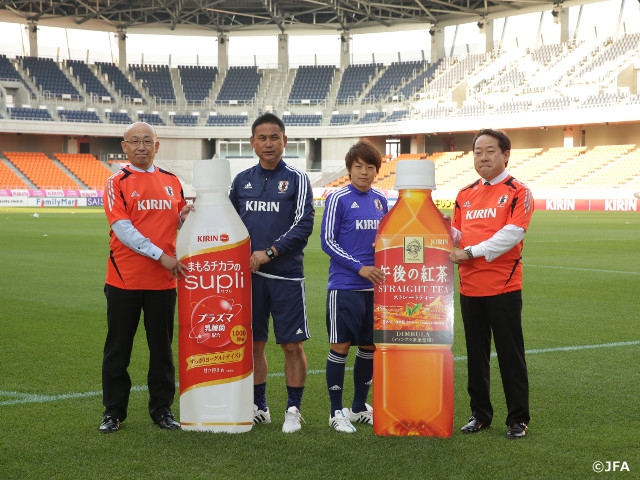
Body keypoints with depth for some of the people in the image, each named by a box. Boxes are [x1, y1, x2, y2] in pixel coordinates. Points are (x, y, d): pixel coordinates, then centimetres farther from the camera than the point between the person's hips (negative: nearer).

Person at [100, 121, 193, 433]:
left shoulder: (172, 182, 10)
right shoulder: (117, 183, -3)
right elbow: (123, 229, -13)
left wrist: (185, 217, -6)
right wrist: (161, 255, -17)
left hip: (164, 279, 3)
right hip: (124, 278, -3)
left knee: (162, 347, 9)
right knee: (118, 348, 4)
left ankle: (162, 409, 19)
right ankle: (113, 412, 14)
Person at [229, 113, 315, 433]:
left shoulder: (297, 180, 1)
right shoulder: (241, 181, 12)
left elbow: (303, 225, -8)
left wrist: (269, 253, -14)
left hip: (286, 274, -3)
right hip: (249, 274, 3)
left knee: (292, 344, -1)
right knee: (253, 343, 8)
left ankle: (293, 410, 10)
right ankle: (259, 407, 20)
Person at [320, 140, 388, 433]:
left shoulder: (380, 200, 11)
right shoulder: (338, 199, -5)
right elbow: (327, 241, -8)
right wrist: (360, 267, -14)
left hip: (374, 286, 6)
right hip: (344, 286, -5)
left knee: (369, 345, 10)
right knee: (341, 345, -2)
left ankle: (360, 407, 24)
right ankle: (336, 411, 8)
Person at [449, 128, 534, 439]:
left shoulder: (517, 192, -5)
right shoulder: (465, 195, 13)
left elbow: (512, 233, -17)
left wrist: (471, 252, -18)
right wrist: (446, 231, -8)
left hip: (503, 287, -5)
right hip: (469, 287, 6)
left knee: (510, 354, 1)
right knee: (476, 353, 12)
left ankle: (518, 419, 10)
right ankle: (480, 414, 23)